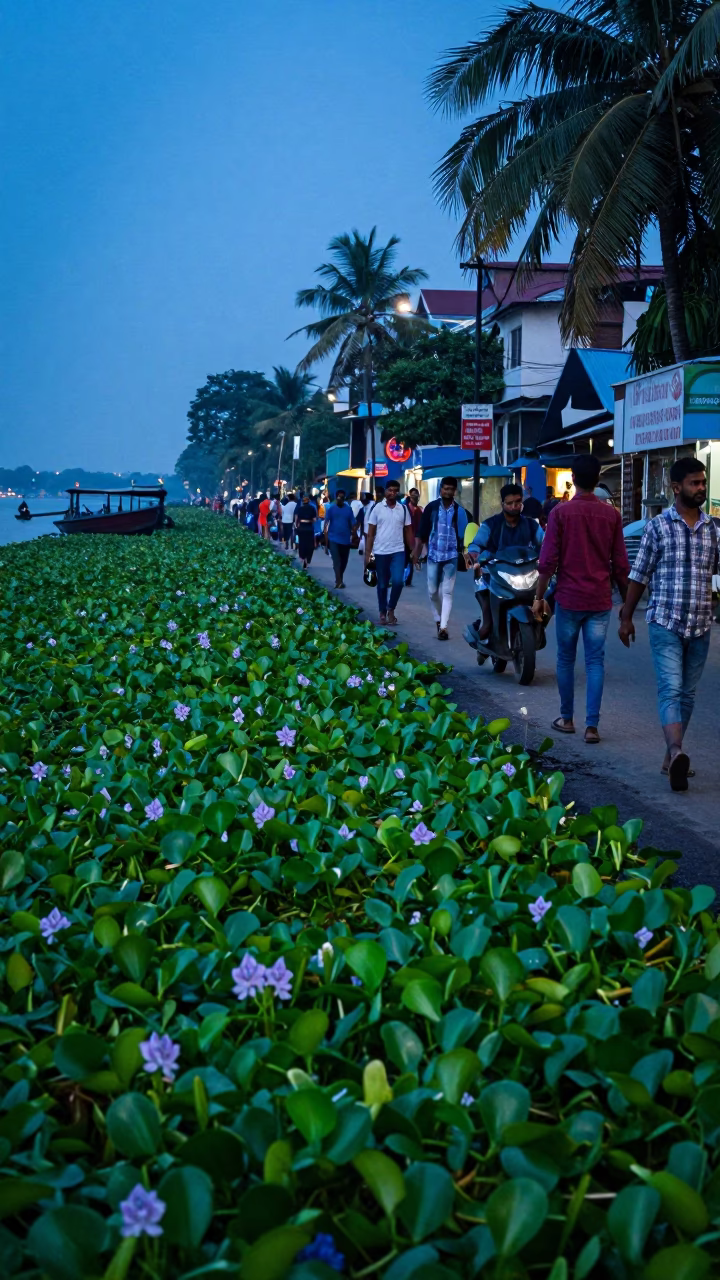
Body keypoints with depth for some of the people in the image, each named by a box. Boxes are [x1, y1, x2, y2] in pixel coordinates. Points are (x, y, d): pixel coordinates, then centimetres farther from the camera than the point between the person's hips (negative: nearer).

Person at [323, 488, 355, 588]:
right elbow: (326, 524, -2)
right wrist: (326, 538, -7)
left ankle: (339, 580, 30)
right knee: (336, 561, -13)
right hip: (334, 539, -3)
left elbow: (352, 524, 7)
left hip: (345, 539, 3)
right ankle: (339, 581, -18)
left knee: (344, 562, 12)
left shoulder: (348, 509, 3)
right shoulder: (330, 508, -2)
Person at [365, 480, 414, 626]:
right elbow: (370, 533, 0)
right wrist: (367, 554, -4)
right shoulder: (377, 508, -1)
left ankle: (391, 609, 5)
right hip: (381, 552, 0)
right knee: (382, 585, 8)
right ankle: (382, 613, 21)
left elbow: (408, 531, 8)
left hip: (398, 551, 1)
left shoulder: (403, 509, 4)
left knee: (398, 581, -14)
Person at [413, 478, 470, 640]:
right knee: (432, 591, 9)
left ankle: (443, 627, -6)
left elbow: (464, 533, -1)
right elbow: (422, 532, 3)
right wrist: (417, 551, -1)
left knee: (447, 592, -3)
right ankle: (438, 619, 29)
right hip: (433, 555, 1)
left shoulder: (460, 511, -1)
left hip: (451, 556, -1)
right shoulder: (431, 507, 0)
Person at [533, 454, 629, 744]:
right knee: (595, 661, 3)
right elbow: (620, 564, 3)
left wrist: (539, 597, 3)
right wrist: (626, 600, 14)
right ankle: (592, 725, -3)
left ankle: (567, 719, 20)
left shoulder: (561, 512, -7)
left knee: (566, 659, 13)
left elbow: (548, 561, -7)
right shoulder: (611, 514, 0)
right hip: (600, 600, 1)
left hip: (569, 598, -1)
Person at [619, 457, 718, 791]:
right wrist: (626, 617, 4)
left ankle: (671, 757, 19)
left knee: (687, 693, 9)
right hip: (665, 622, -4)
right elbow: (639, 575, 2)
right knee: (670, 689, -16)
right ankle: (677, 753, -30)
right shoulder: (658, 526, -1)